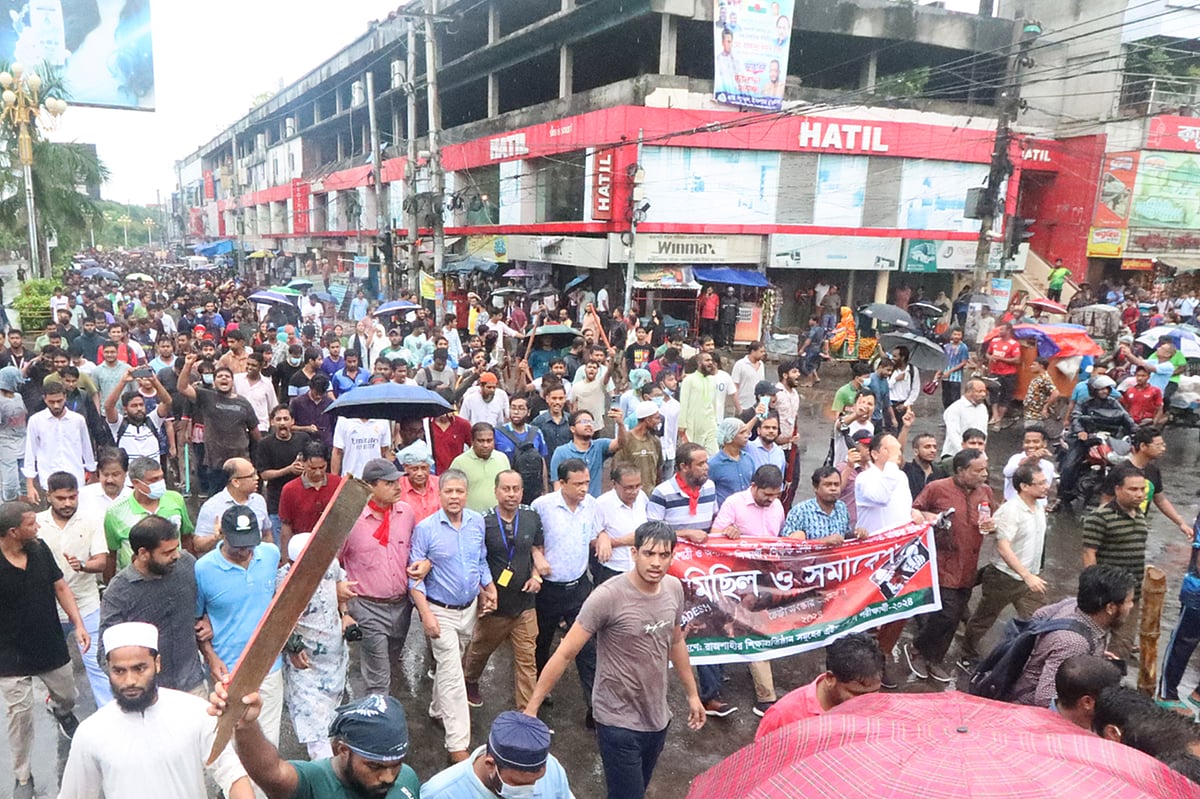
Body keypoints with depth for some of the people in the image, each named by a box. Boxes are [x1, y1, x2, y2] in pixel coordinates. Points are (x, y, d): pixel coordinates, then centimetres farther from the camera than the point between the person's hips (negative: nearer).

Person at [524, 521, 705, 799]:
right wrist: (531, 708, -17)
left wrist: (692, 694, 19)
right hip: (619, 722, -6)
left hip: (658, 717, 6)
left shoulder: (674, 588, -3)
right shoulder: (608, 596, -22)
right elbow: (565, 653, -19)